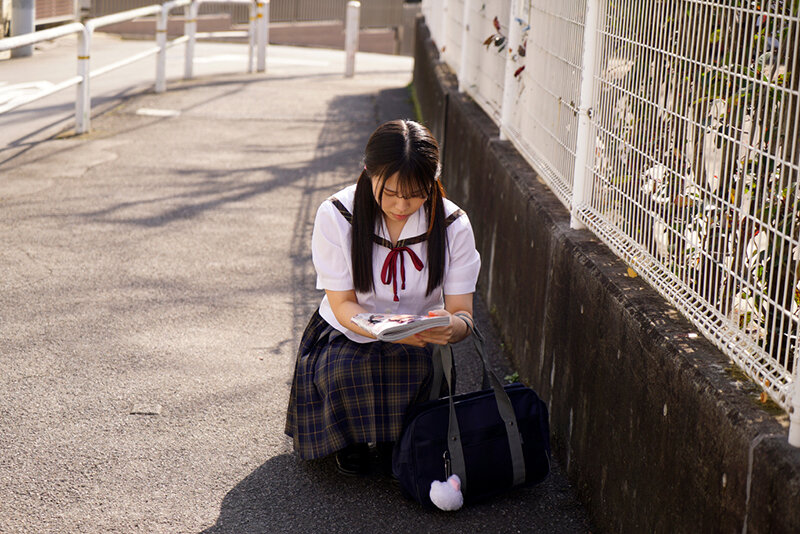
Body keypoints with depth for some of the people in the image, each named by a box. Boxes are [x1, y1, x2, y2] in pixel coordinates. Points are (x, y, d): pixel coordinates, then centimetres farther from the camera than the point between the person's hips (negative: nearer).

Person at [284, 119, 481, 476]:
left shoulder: (453, 225, -11)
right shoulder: (335, 216, -15)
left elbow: (462, 315, -9)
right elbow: (343, 305, -13)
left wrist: (450, 327, -37)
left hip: (418, 347, 1)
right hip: (347, 339, -1)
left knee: (418, 369, -33)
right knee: (344, 373, -34)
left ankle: (396, 444, 2)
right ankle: (351, 442, 1)